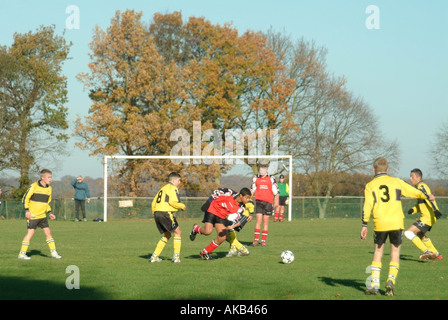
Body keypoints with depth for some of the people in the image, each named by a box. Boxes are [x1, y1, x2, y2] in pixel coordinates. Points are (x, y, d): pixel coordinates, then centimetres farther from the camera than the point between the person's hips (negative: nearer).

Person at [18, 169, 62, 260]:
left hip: (42, 215, 6)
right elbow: (25, 198, -8)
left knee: (48, 232, 2)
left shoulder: (49, 188, 9)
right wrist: (27, 210, -15)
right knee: (31, 232, -7)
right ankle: (22, 254, -1)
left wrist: (49, 213, 12)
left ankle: (53, 252, 9)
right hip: (33, 215, -6)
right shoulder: (34, 186, -11)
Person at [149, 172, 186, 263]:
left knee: (167, 235, 18)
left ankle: (154, 256, 13)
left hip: (157, 212, 9)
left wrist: (155, 214, 27)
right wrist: (182, 206, -2)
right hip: (166, 212, -9)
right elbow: (173, 202, -17)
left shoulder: (163, 188, 24)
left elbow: (153, 203, 21)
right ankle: (176, 257, -2)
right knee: (178, 232, 2)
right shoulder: (173, 188, -3)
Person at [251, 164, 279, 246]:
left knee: (266, 221, 2)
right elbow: (253, 189, 19)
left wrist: (276, 201, -1)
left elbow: (276, 190, 5)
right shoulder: (255, 178, 10)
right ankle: (256, 239, -5)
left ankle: (263, 240, 7)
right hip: (259, 201, 1)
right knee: (258, 220, -8)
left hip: (268, 202, -1)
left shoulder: (271, 178, 4)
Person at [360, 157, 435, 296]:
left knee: (378, 251, 13)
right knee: (395, 251, 11)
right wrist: (427, 197, 39)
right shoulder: (396, 182, 10)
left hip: (380, 224, 0)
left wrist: (364, 225, -3)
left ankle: (374, 284, 6)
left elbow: (367, 206, -3)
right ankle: (391, 280, -6)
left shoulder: (370, 185, 7)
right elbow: (414, 192, 21)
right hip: (396, 222, 0)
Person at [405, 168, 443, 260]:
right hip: (426, 216, 11)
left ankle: (426, 251, -18)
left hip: (427, 217, -11)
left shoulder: (421, 186, -12)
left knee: (408, 233, -16)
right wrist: (413, 210, 5)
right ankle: (436, 254, 37)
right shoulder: (419, 187, 19)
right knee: (420, 235, 30)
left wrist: (436, 210, -41)